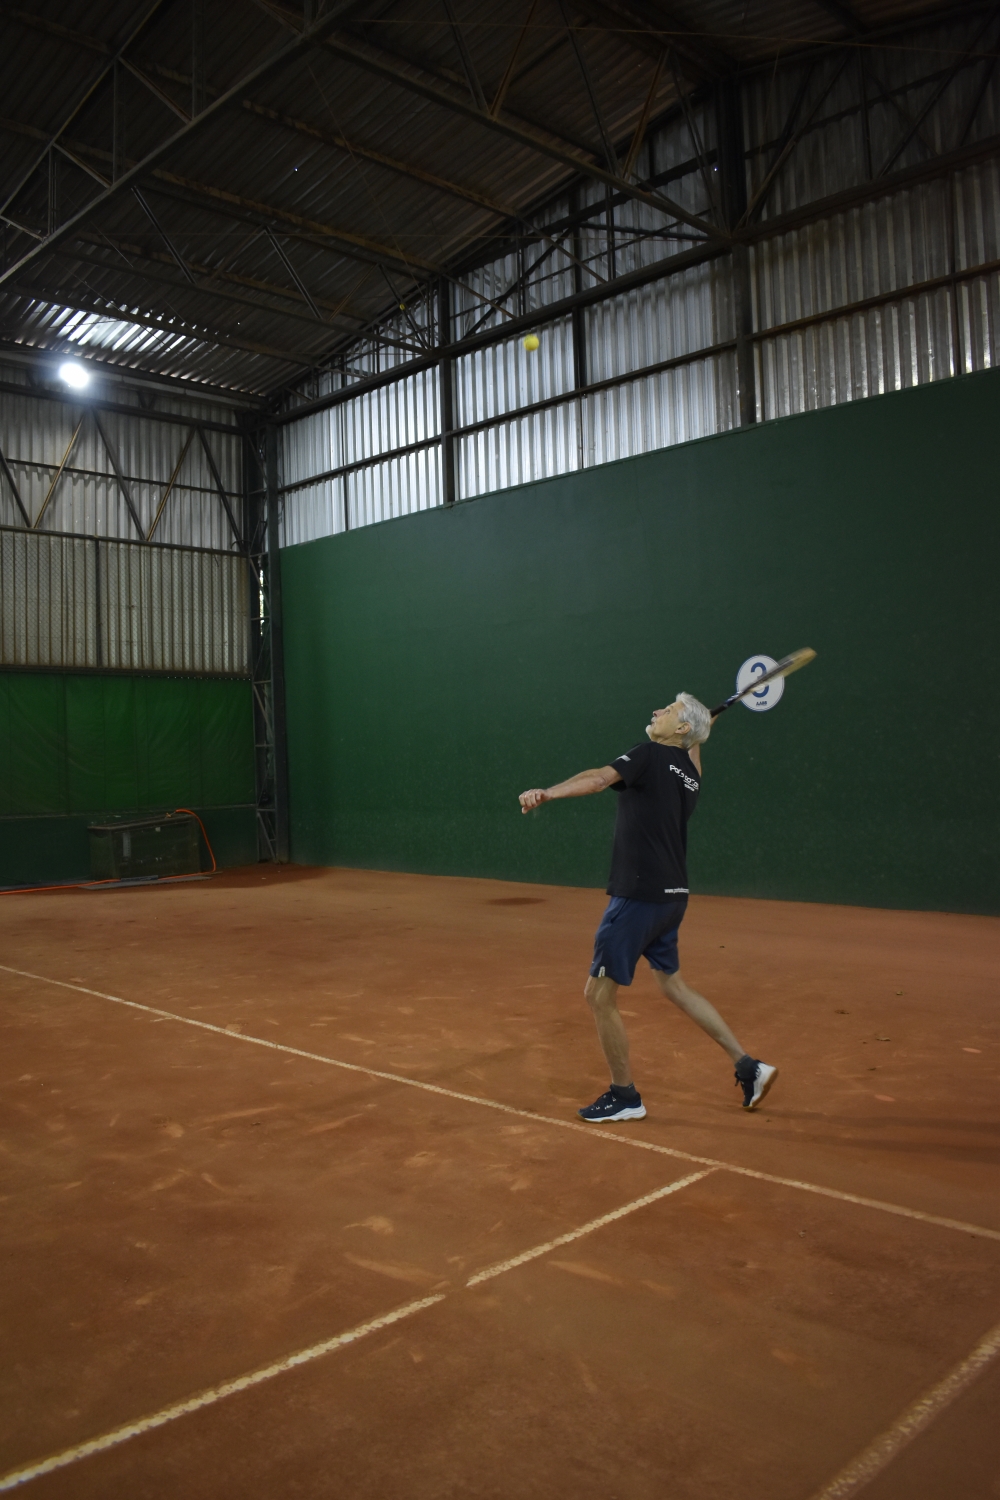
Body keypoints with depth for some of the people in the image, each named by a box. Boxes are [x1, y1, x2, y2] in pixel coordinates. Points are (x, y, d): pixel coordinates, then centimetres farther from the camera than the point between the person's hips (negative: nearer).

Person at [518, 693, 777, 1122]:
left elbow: (599, 778, -29)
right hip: (672, 896, 9)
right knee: (673, 985, 23)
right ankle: (748, 1066, 26)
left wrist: (548, 793, -41)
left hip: (638, 895, -9)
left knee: (599, 994, 2)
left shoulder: (651, 756, -9)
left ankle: (624, 1095, 14)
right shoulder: (691, 775, 12)